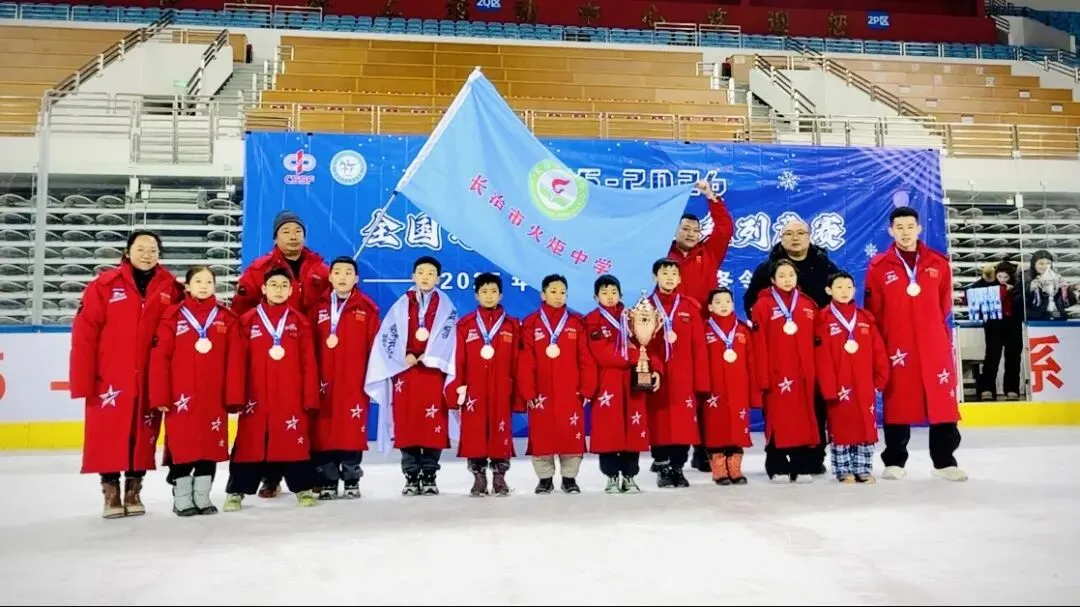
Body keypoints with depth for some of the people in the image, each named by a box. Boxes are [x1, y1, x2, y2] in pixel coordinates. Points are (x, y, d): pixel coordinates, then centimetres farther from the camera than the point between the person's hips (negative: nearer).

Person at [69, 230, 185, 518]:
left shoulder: (172, 288, 2)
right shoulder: (104, 285, -4)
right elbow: (84, 334, -6)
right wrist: (83, 380, -9)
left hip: (151, 379, 2)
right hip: (109, 378, -2)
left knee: (144, 436, 10)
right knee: (108, 436, 3)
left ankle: (134, 489, 23)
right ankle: (111, 491, 17)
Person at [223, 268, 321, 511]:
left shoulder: (300, 322, 4)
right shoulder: (248, 321, 2)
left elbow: (308, 362, 3)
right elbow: (239, 362, 3)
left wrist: (310, 396, 0)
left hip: (291, 397, 0)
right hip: (255, 397, 0)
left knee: (295, 442, 7)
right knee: (249, 443, 6)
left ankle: (303, 488, 19)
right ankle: (236, 491, 17)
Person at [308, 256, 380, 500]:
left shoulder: (367, 309, 1)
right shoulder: (317, 307, 6)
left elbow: (374, 347, 1)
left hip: (354, 383, -1)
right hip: (323, 383, 2)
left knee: (353, 432, 3)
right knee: (323, 432, 5)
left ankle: (351, 481, 16)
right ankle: (327, 482, 16)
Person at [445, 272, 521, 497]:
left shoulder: (511, 325, 6)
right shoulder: (465, 324, 4)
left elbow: (517, 362, 4)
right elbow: (459, 360, 2)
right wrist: (457, 388, -3)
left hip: (501, 391, 0)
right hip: (473, 391, 0)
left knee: (501, 433, 4)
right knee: (474, 433, 3)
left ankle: (499, 478, 16)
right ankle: (479, 478, 15)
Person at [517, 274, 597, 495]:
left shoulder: (577, 322, 4)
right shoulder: (531, 323, 1)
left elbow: (586, 358, 2)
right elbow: (526, 361, -2)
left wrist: (587, 389, -2)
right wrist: (527, 392, -7)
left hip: (571, 392, 1)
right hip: (541, 392, 0)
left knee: (571, 435, 4)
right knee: (541, 436, 6)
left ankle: (569, 477, 18)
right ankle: (545, 478, 20)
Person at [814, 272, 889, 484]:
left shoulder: (865, 318, 9)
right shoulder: (824, 319, -4)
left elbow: (878, 351, 10)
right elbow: (822, 358, -9)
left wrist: (880, 378, 4)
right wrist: (829, 387, -13)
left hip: (865, 385, 4)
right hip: (839, 385, -4)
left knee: (867, 427, 9)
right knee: (841, 428, 3)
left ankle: (864, 469, 20)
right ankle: (844, 471, 13)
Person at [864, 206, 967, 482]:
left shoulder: (939, 263, 5)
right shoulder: (878, 266, -1)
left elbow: (944, 305, 14)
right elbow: (873, 311, 2)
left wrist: (932, 329, 14)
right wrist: (880, 342, 0)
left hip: (935, 344, 2)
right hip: (895, 345, -2)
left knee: (942, 401, 3)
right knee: (897, 402, 5)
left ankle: (945, 461, 15)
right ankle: (894, 461, 14)